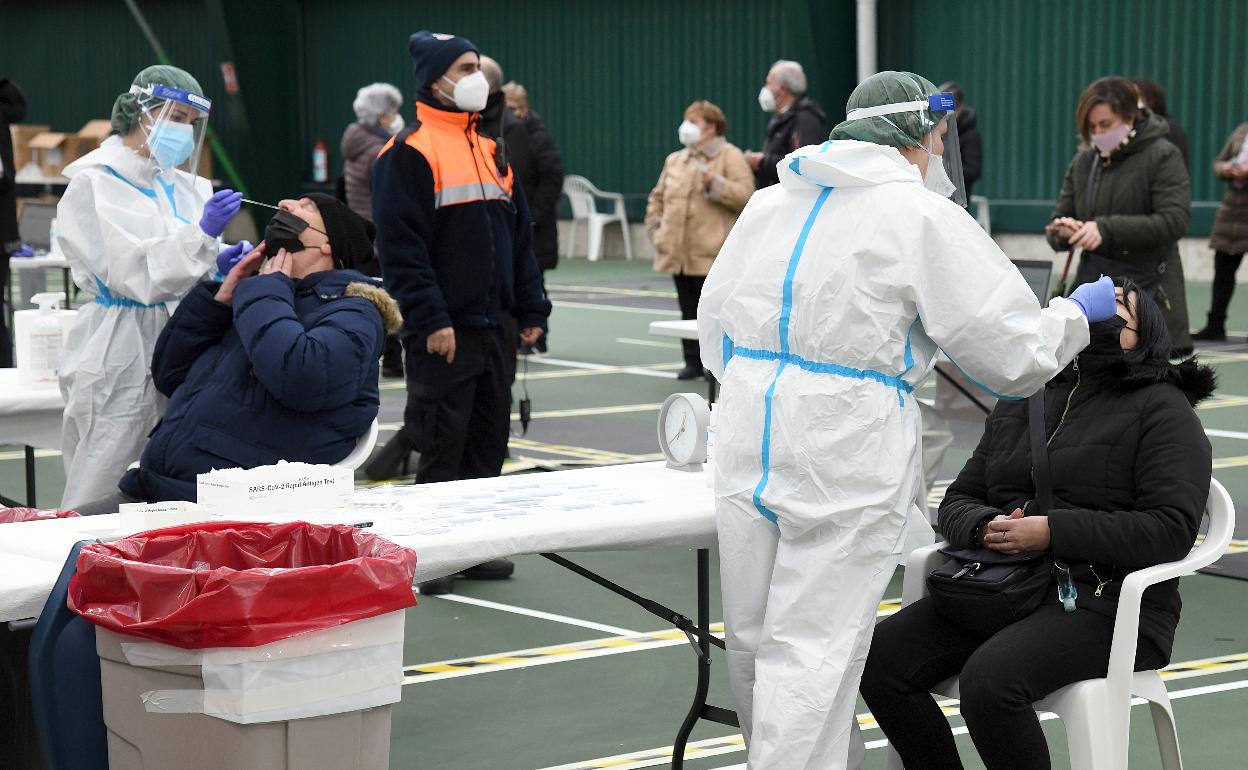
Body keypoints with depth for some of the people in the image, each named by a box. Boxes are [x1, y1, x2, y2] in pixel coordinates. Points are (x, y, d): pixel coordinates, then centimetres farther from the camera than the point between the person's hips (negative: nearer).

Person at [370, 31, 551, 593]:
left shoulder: (490, 151, 15)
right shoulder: (409, 153, -9)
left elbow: (520, 236, 19)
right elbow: (401, 246, -15)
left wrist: (531, 310, 14)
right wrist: (430, 319, -21)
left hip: (493, 327, 8)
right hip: (442, 333, -7)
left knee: (488, 441, 12)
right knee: (440, 446, -3)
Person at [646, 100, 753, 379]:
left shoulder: (730, 157, -1)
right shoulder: (675, 160, 17)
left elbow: (745, 194, -12)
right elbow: (657, 197, 24)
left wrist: (715, 184, -22)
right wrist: (656, 228, 11)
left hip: (712, 252, -6)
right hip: (680, 252, 6)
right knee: (688, 310, 9)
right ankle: (693, 362, 15)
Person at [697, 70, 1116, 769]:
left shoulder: (767, 204, 14)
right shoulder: (923, 216, -4)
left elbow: (713, 331, 21)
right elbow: (1013, 356, -2)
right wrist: (1077, 313, 15)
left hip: (746, 443, 6)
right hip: (846, 456, -6)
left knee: (754, 637, 14)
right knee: (812, 651, -4)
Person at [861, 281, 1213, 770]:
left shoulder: (1162, 409, 0)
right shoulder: (1020, 402, 19)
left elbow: (1171, 530, -11)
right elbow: (958, 500, 20)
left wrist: (1053, 532, -18)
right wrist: (984, 528, -6)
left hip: (1105, 601, -6)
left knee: (989, 678, -33)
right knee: (882, 658, -17)